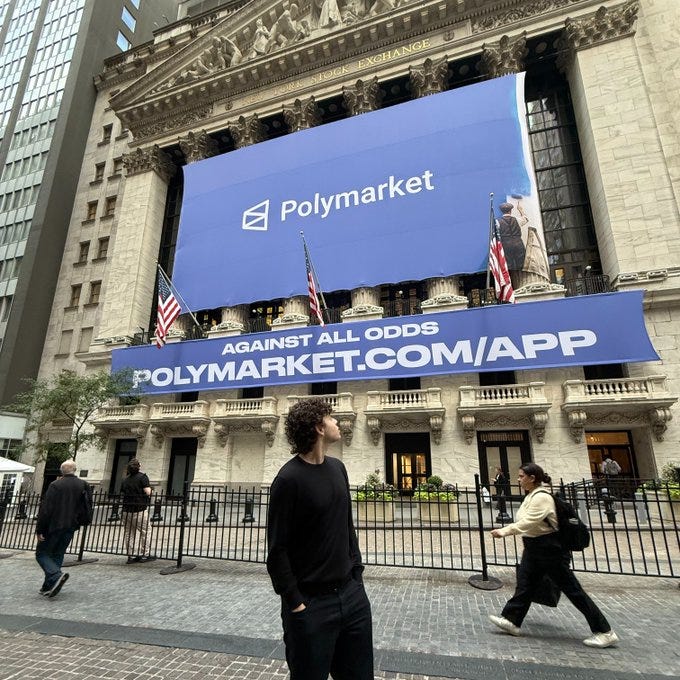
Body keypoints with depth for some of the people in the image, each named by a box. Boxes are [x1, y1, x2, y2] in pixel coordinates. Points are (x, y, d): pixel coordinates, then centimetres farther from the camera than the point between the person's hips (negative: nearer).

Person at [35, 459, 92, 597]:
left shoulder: (55, 485, -13)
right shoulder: (83, 485, 1)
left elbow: (45, 509, -14)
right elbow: (87, 507, 6)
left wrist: (39, 529, -9)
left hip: (53, 526, -5)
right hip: (70, 527, 5)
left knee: (42, 553, 7)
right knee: (57, 555, 17)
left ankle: (56, 575, -14)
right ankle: (49, 587, 18)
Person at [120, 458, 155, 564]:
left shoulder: (125, 480, 10)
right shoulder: (142, 477, -8)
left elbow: (122, 494, 13)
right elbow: (148, 492, -14)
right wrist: (149, 487, 6)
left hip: (127, 510, 5)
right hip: (140, 509, -5)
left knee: (128, 533, 12)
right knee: (144, 532, 5)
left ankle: (131, 555, 14)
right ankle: (144, 555, 8)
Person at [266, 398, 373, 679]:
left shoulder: (337, 468, 4)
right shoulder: (289, 479, -18)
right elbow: (277, 550, -14)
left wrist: (357, 576, 9)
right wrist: (295, 603, -12)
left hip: (352, 595, 7)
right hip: (311, 604, -6)